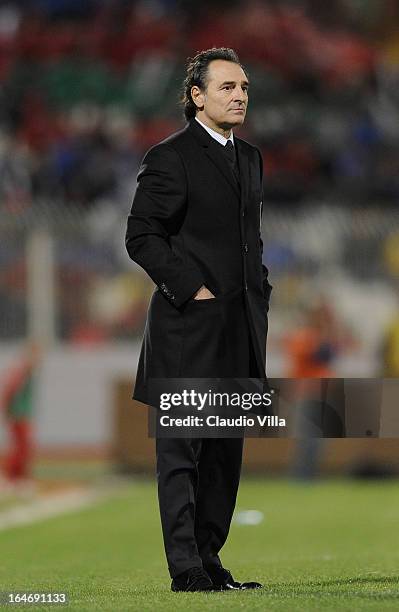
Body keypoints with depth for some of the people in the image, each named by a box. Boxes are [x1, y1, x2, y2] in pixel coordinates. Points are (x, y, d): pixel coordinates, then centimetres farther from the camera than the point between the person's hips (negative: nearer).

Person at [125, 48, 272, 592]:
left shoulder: (249, 159, 17)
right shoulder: (170, 158, -7)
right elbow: (141, 237, -10)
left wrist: (259, 295, 12)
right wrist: (192, 288, -14)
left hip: (240, 328, 7)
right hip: (188, 326, -7)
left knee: (226, 451, 9)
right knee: (181, 450, -5)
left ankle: (209, 559, 14)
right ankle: (185, 568, -5)